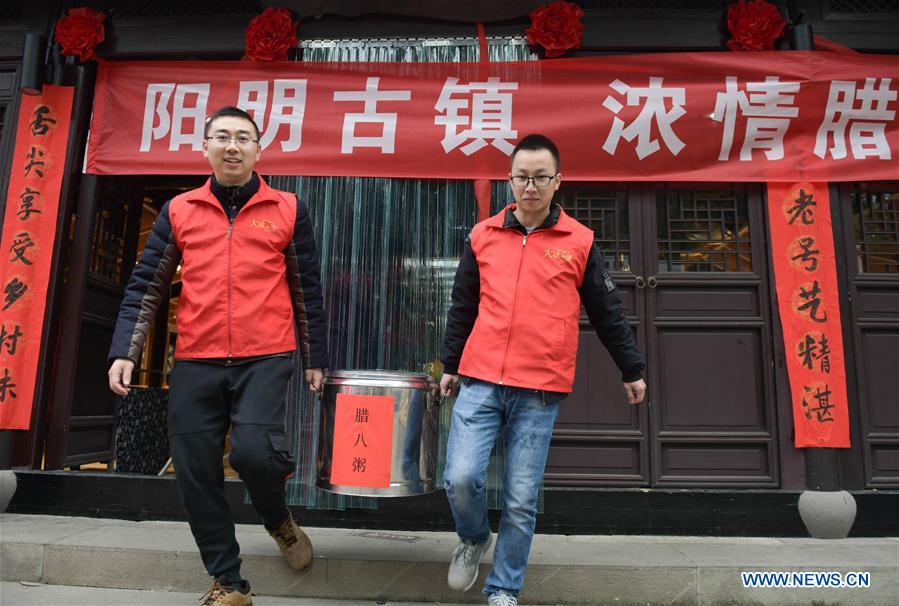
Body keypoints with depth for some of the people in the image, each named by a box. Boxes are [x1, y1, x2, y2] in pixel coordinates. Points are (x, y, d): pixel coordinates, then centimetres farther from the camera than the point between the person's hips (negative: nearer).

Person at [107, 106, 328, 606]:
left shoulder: (288, 210, 4)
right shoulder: (178, 211, 9)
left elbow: (308, 290, 6)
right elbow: (146, 287, 10)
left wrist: (315, 356, 7)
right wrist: (125, 351, 1)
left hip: (265, 359, -2)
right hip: (196, 363, 3)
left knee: (253, 451, -20)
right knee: (196, 476, 4)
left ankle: (280, 520, 16)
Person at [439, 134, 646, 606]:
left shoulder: (579, 242, 2)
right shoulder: (483, 236, 6)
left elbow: (607, 313, 9)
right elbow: (462, 307, 14)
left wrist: (631, 370, 14)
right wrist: (450, 365, 17)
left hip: (540, 393, -1)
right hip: (480, 382, 2)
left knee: (521, 500, 5)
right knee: (460, 479, -7)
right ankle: (473, 539, 27)